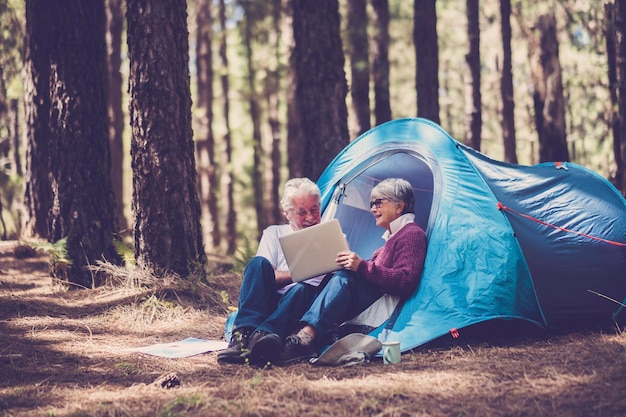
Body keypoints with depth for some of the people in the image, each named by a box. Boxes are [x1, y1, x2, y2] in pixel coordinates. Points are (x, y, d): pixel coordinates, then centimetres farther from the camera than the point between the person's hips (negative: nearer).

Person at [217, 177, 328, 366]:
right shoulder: (274, 234, 19)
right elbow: (268, 277, 2)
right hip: (268, 305, 1)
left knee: (302, 289, -35)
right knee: (258, 263, -26)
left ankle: (262, 336, -62)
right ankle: (244, 334, -45)